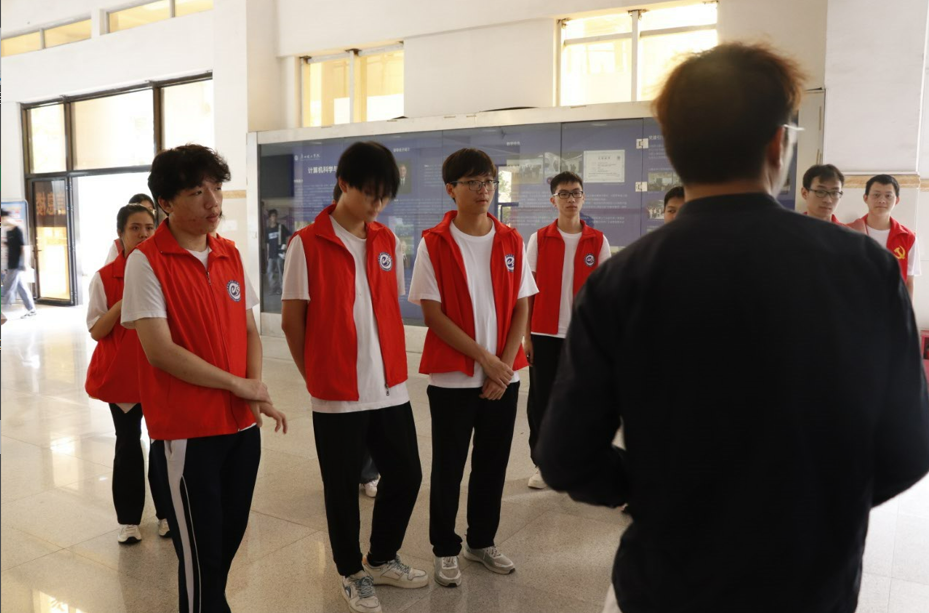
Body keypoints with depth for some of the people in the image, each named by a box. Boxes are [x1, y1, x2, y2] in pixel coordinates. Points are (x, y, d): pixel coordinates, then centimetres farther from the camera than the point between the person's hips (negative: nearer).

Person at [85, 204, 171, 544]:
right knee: (128, 444, 10)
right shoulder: (105, 277, -4)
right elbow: (96, 331, -7)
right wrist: (123, 303, -20)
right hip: (121, 374, 0)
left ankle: (166, 512, 21)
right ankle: (128, 519, 22)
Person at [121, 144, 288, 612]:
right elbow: (159, 350, -18)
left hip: (242, 424, 6)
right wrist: (238, 384, -13)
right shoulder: (146, 261, -12)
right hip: (186, 431, -6)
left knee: (230, 535, 17)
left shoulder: (230, 255, 6)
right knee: (201, 549, 6)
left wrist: (258, 393, -6)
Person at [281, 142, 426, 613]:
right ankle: (351, 573, 32)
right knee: (343, 487, 10)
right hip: (337, 393, -5)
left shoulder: (387, 242, 5)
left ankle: (382, 559, 35)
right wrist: (317, 376, 1)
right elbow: (291, 321, -6)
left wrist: (390, 365, 7)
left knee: (406, 474, 12)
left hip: (390, 387, 5)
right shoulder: (307, 244, -10)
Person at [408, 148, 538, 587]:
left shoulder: (511, 242, 3)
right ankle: (445, 550, 26)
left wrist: (505, 364, -7)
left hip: (504, 376, 4)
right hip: (452, 377, -3)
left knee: (493, 463, 14)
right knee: (448, 467, 8)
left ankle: (482, 541, 32)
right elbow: (433, 313, -10)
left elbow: (521, 308, 4)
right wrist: (485, 358, -14)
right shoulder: (434, 243, -7)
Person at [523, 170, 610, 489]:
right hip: (545, 334, 0)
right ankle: (542, 464, 19)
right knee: (541, 401, 6)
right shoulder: (539, 239, 1)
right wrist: (526, 335, -1)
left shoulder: (598, 241, 1)